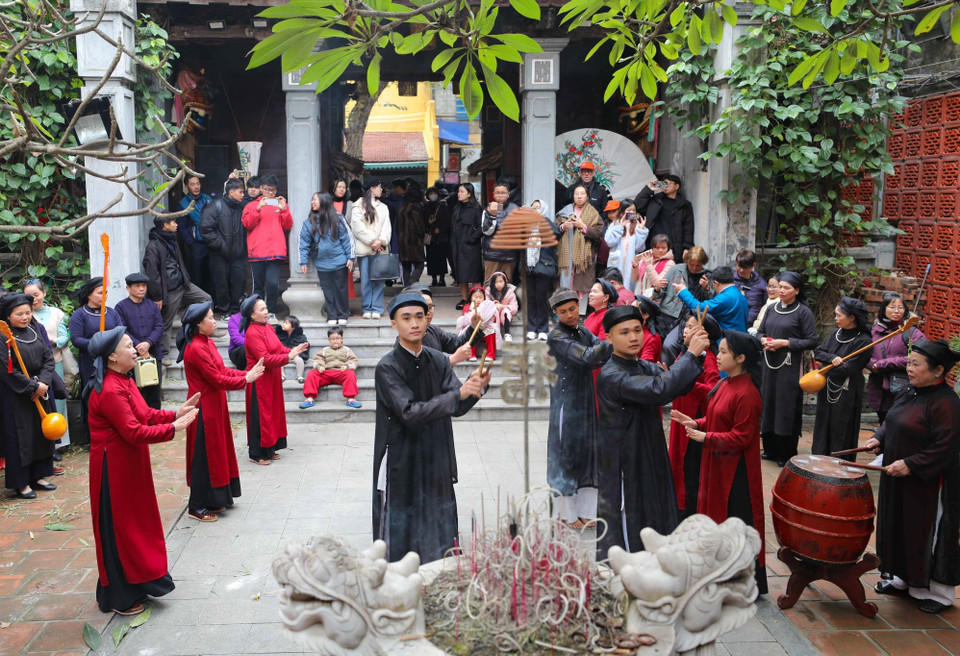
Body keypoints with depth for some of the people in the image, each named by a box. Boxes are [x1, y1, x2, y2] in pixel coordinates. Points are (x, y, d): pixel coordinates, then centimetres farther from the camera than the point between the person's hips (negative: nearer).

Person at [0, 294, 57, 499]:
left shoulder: (37, 330, 5)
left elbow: (48, 359, 3)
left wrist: (43, 383, -11)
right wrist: (33, 386, -15)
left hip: (41, 391, 6)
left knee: (42, 433, 12)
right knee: (19, 438, 0)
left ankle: (38, 476, 25)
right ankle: (20, 483, 11)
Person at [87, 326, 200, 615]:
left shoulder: (124, 381, 8)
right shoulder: (110, 391, -25)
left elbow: (145, 414, 11)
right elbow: (134, 432, -27)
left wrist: (175, 413, -2)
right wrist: (173, 428, -22)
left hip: (130, 465, 10)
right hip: (115, 469, -10)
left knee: (137, 523, 18)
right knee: (119, 528, 3)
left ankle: (136, 583, 33)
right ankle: (119, 598, 18)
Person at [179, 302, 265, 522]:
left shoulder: (208, 343, 10)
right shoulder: (196, 349, -21)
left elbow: (222, 370, 10)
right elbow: (217, 379, -21)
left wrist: (247, 373, -1)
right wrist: (245, 379, -13)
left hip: (215, 406, 10)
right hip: (204, 409, -10)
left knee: (217, 451, 16)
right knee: (204, 455, -1)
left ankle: (215, 500, 27)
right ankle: (198, 507, 11)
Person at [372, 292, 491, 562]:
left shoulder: (438, 361, 5)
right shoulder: (387, 367, -12)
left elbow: (458, 407, -3)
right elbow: (410, 414, -22)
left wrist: (476, 386, -24)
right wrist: (458, 393, -27)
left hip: (436, 462, 5)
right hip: (400, 466, -5)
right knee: (398, 536, 3)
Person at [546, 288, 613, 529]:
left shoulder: (584, 332, 11)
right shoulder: (556, 337, -13)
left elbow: (603, 354, -4)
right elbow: (587, 358, -25)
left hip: (586, 402, 7)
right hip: (566, 404, -7)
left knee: (588, 452, 10)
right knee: (567, 453, 1)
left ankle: (585, 511, 22)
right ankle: (567, 514, 15)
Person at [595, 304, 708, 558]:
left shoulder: (646, 367, 8)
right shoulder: (610, 376, -21)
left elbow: (676, 388, -4)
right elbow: (658, 390, -33)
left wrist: (696, 355, -17)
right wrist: (691, 354, -27)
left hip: (651, 458, 9)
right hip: (624, 464, -8)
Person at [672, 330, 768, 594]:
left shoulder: (746, 394, -22)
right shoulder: (726, 384, 7)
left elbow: (740, 438, -21)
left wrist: (705, 438, -22)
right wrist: (696, 423, 0)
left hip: (736, 471, -9)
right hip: (718, 465, 9)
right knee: (717, 516, 18)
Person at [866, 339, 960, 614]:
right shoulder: (907, 393, 5)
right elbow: (892, 424, 19)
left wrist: (910, 464, -23)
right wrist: (879, 439, 1)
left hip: (928, 484, -8)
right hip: (898, 481, 9)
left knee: (931, 536, 4)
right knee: (900, 528, 18)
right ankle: (905, 580, 34)